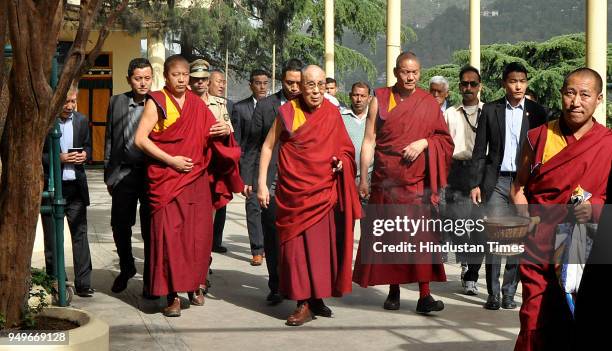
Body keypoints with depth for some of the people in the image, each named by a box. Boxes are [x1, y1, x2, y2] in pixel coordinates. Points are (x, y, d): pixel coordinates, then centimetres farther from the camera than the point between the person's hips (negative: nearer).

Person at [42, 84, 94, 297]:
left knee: (80, 234, 1)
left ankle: (83, 284, 4)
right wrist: (58, 158, -17)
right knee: (52, 238, 7)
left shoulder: (82, 121, 7)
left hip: (76, 186, 3)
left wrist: (85, 155, -5)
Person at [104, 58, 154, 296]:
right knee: (120, 227, 9)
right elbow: (109, 140, 11)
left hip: (151, 173, -3)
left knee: (150, 230, 4)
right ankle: (126, 268, 33)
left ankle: (150, 278, 17)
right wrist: (108, 175, 10)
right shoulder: (117, 102, 7)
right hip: (124, 174, 3)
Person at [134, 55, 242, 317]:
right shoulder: (157, 102, -1)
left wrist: (225, 131, -4)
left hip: (197, 179, 4)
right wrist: (170, 160, -14)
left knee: (198, 234, 4)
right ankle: (172, 295, -2)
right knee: (168, 234, -7)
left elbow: (212, 136, 19)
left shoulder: (197, 104, 12)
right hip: (166, 179, -4)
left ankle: (195, 285, 21)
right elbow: (140, 139, -8)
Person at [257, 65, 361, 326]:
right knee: (297, 243, -2)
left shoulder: (332, 113, 3)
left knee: (322, 243, 3)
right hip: (293, 191, -2)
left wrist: (342, 160, -7)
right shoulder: (288, 112, -4)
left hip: (324, 190, 2)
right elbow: (268, 146, 2)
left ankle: (317, 298, 16)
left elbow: (343, 147, 16)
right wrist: (262, 184, -3)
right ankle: (304, 303, 3)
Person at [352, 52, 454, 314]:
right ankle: (393, 290, 17)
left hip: (418, 181, -1)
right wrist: (363, 179, 0)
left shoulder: (429, 103, 7)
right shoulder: (380, 100, 6)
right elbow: (369, 141, 4)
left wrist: (424, 142, -9)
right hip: (385, 181, 1)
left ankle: (424, 295, -10)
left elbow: (444, 138, 11)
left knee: (421, 235, -10)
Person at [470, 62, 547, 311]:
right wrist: (476, 183, 0)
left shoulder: (536, 112, 7)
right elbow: (480, 150, 7)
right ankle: (493, 294, 2)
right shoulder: (490, 110, 7)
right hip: (496, 181, 0)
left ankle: (509, 293, 11)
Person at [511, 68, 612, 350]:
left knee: (577, 327, 3)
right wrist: (524, 215, -4)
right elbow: (518, 187, 13)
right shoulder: (539, 137, 5)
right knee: (534, 326, -3)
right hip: (539, 247, 1)